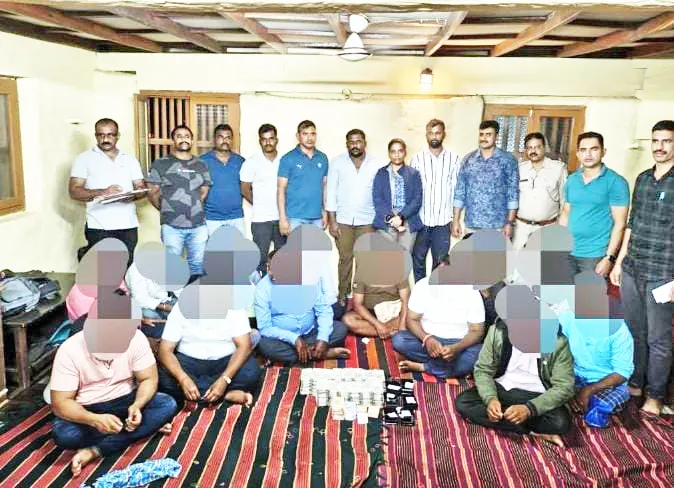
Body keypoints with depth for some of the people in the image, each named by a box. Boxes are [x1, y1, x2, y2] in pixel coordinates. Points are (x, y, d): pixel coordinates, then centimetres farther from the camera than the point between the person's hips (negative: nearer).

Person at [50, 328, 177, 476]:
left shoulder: (135, 338, -20)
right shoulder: (70, 350, -24)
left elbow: (149, 379, -13)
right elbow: (60, 403, -23)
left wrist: (137, 406, -34)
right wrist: (95, 420, -40)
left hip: (125, 400, 1)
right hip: (87, 409, -1)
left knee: (168, 405, -24)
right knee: (63, 435, -33)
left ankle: (95, 450, -21)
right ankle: (148, 426, -16)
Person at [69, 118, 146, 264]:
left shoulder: (130, 159, 15)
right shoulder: (84, 159, 5)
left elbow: (141, 188, 13)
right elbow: (74, 191, -2)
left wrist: (134, 195, -10)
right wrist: (102, 192, -17)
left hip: (128, 226, 3)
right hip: (99, 228, -3)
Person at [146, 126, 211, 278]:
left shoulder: (201, 165, 12)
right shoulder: (161, 164, 2)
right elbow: (152, 193, 4)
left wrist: (195, 210, 10)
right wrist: (167, 211, 9)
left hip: (198, 226, 3)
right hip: (172, 227, -3)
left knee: (197, 265, 10)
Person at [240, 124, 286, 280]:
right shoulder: (251, 162, -3)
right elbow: (245, 189, 4)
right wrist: (260, 205, 7)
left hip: (282, 217, 2)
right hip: (261, 219, -2)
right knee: (260, 258, 3)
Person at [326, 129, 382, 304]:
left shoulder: (375, 165, -1)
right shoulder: (337, 163, -2)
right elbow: (331, 192, -1)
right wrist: (332, 221, -6)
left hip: (367, 220, 1)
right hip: (343, 220, 0)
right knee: (345, 258, 4)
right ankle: (343, 295, 15)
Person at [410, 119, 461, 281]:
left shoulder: (453, 158, 1)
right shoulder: (417, 158, -1)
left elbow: (457, 189, 3)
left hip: (443, 221, 0)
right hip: (420, 219, 0)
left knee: (440, 262, 8)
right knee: (418, 260, 10)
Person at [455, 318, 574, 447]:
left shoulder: (558, 342, -19)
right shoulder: (497, 331, -13)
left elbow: (564, 388, -19)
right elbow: (482, 370, -6)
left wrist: (529, 409, -33)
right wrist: (490, 399, -26)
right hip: (501, 389, 3)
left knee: (560, 422, -31)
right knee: (462, 402, -21)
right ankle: (535, 432, -16)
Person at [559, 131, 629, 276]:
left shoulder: (615, 182, -7)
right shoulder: (572, 180, 8)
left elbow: (619, 224, -10)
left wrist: (609, 258, -15)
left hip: (596, 255, -5)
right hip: (568, 253, 5)